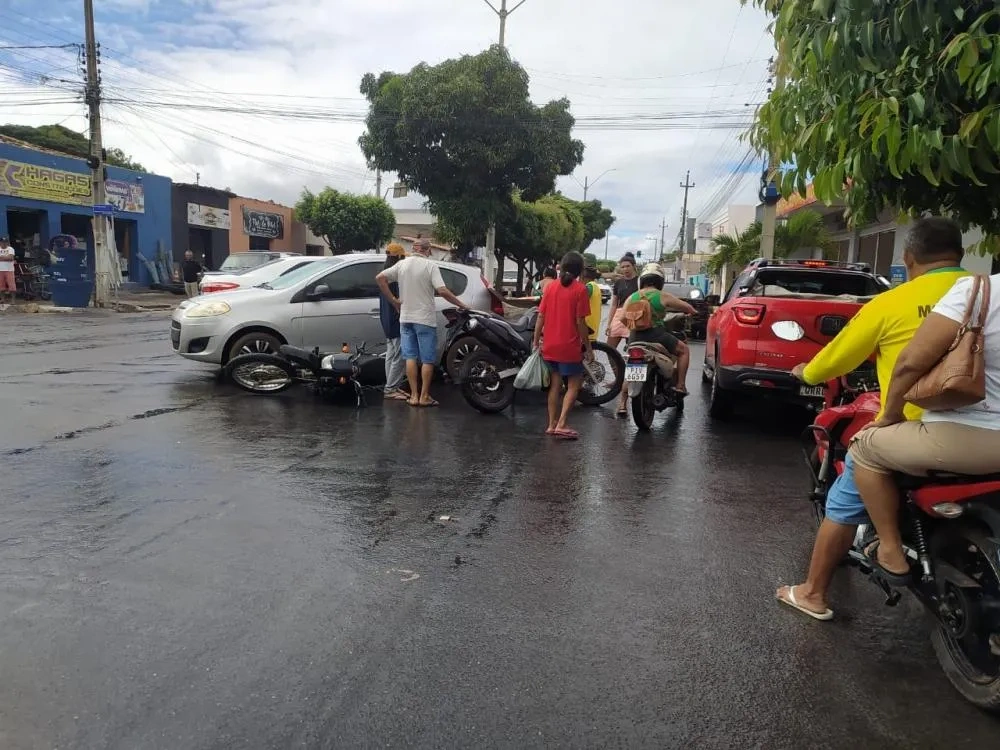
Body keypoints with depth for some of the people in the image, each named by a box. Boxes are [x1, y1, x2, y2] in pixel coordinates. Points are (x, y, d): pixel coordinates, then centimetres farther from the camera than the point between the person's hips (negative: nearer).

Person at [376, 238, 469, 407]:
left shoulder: (402, 264, 5)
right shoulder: (430, 266, -9)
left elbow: (380, 278, 0)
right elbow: (442, 291, -19)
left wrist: (393, 299, 4)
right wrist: (461, 305, -8)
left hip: (406, 318, 5)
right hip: (425, 319, -4)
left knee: (410, 357, 8)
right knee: (427, 359, 4)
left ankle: (414, 395, 7)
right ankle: (424, 396, 5)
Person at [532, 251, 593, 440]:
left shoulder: (550, 287, 5)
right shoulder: (580, 289, -9)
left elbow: (540, 317, 3)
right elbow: (580, 322, -12)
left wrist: (535, 342, 10)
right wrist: (588, 348, -4)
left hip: (549, 346, 5)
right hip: (569, 347, -5)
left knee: (555, 385, 15)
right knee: (574, 385, 6)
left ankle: (551, 424, 17)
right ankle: (561, 424, -5)